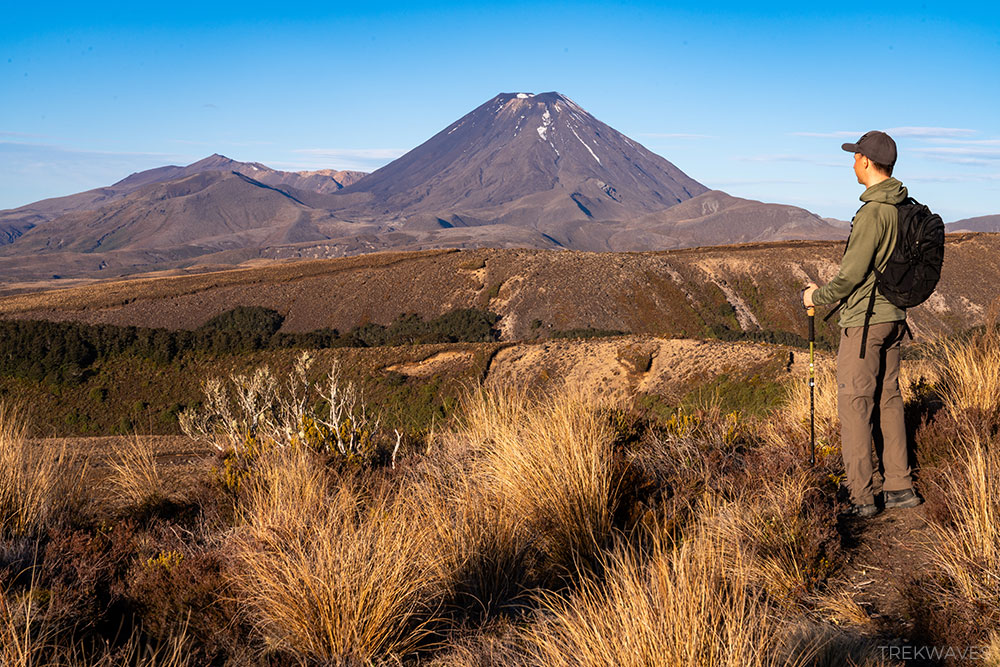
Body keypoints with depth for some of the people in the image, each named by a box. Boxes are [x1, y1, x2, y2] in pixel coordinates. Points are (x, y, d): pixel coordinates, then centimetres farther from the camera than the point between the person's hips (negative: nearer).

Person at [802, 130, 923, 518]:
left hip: (864, 322, -9)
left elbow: (852, 273, -19)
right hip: (893, 316, 9)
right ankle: (899, 487, 19)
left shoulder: (873, 212, -20)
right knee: (887, 401, 14)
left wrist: (818, 297, -2)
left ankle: (859, 497, 2)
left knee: (855, 404, -2)